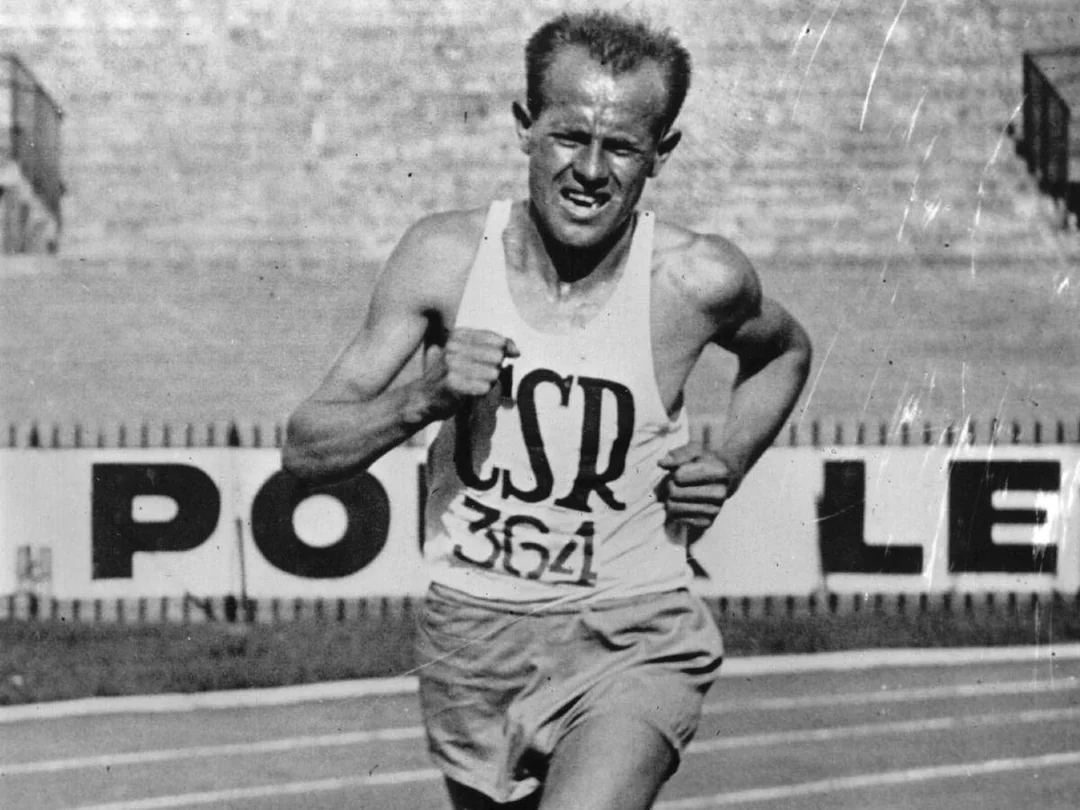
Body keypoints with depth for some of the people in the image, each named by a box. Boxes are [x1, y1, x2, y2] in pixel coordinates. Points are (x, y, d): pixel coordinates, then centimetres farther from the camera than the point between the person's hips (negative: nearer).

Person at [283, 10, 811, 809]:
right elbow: (306, 450, -5)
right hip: (472, 634, 3)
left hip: (631, 642, -3)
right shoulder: (447, 256, -8)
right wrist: (425, 397, -22)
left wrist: (727, 466, 0)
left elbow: (785, 352, 16)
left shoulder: (698, 280, -10)